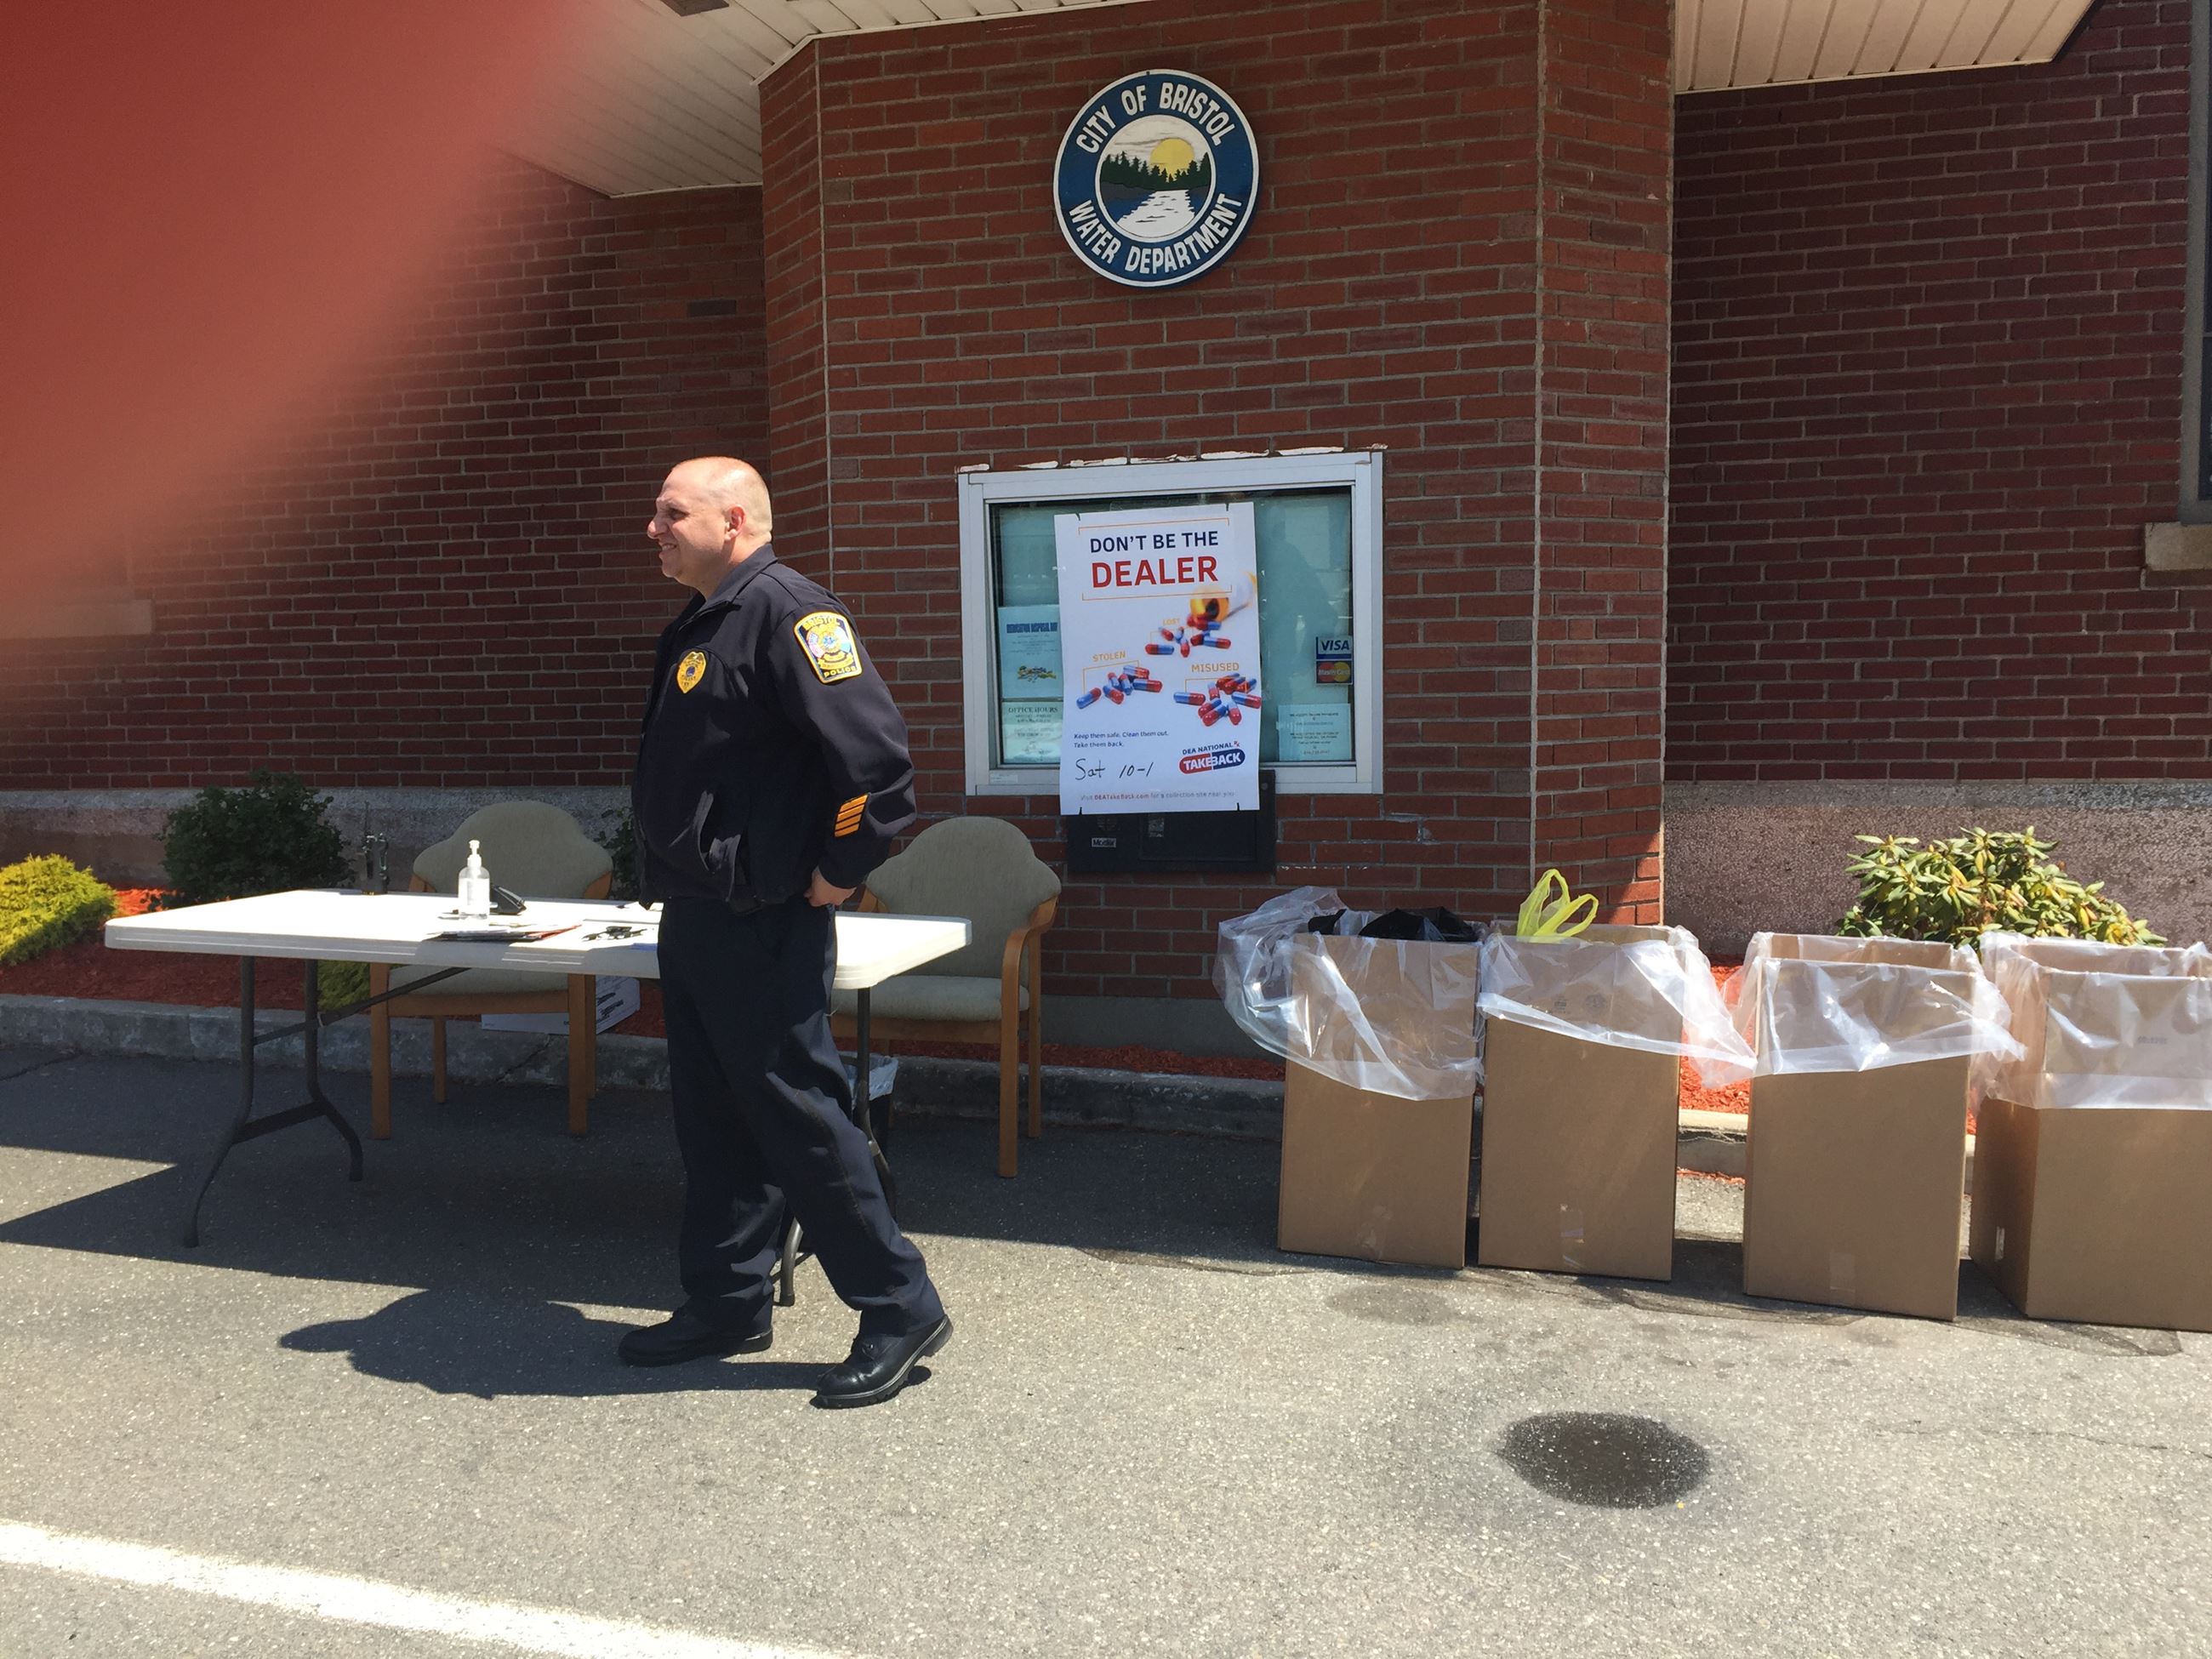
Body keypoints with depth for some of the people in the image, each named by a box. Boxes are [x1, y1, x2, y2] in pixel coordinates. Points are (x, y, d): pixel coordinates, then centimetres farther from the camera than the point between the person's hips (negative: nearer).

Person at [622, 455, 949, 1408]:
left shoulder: (786, 612, -15)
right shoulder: (696, 630, 16)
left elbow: (876, 748, -25)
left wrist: (838, 872, -18)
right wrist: (679, 883, 18)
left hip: (762, 927, -10)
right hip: (693, 919, 10)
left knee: (799, 1115, -4)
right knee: (714, 1121, 16)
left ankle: (899, 1310, 8)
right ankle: (726, 1303, 29)